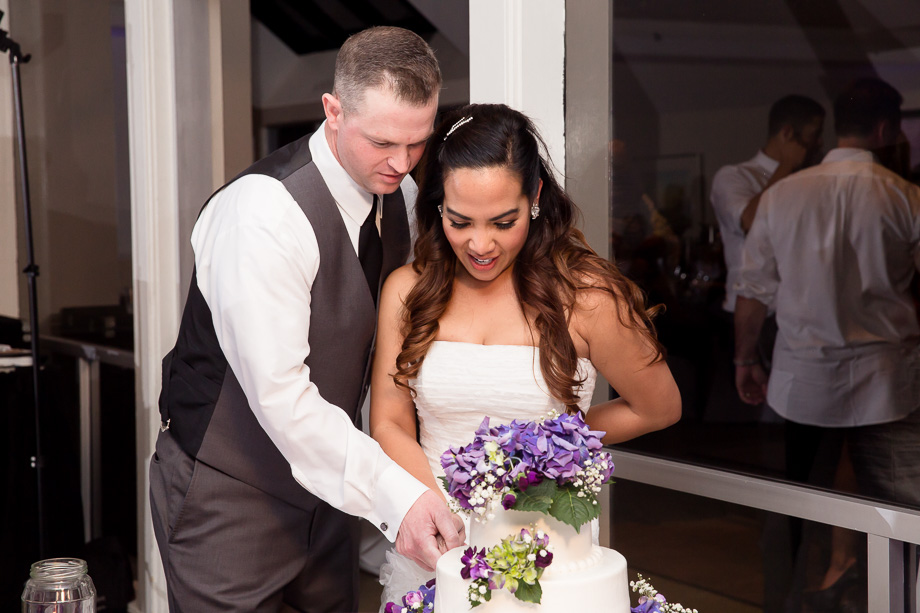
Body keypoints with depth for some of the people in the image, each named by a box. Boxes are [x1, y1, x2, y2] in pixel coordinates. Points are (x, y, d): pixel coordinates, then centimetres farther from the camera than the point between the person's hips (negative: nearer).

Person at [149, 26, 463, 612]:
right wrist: (393, 492, -32)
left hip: (326, 486, 7)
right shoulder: (264, 211, -26)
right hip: (227, 497, -7)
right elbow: (277, 391, -29)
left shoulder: (401, 195, -1)